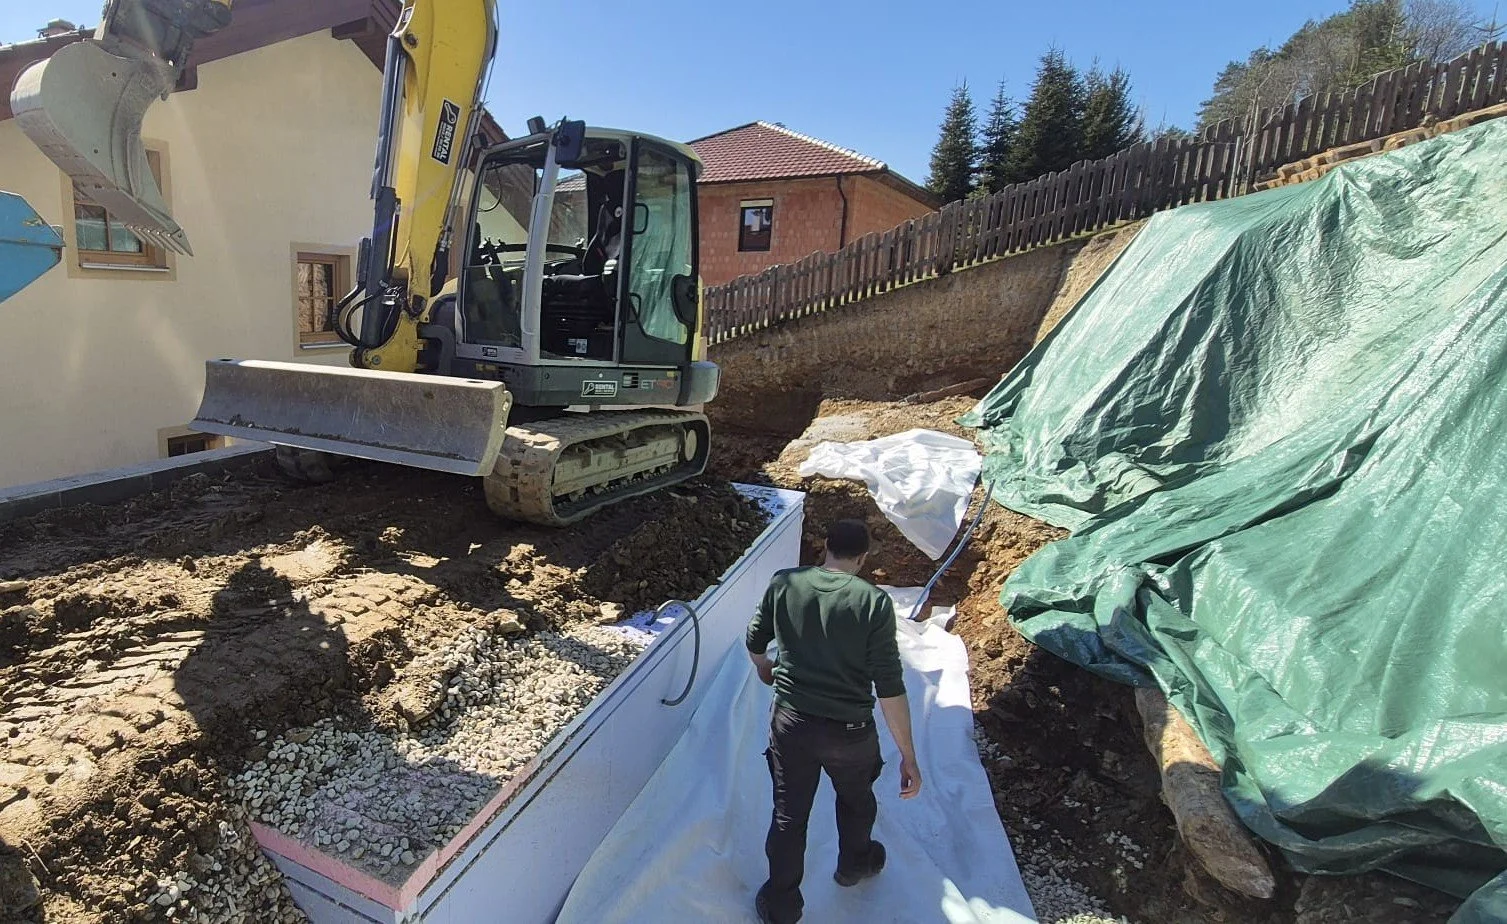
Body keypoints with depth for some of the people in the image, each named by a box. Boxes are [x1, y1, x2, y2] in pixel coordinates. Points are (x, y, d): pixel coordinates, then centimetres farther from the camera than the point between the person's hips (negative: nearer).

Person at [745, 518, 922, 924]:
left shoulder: (784, 583, -11)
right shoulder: (874, 602, -19)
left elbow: (754, 643, 4)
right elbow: (890, 687, -18)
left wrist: (765, 669, 26)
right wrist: (908, 755, -9)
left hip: (791, 721, 1)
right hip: (849, 731, -1)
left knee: (789, 815, 21)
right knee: (856, 799, 30)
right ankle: (854, 864, 57)